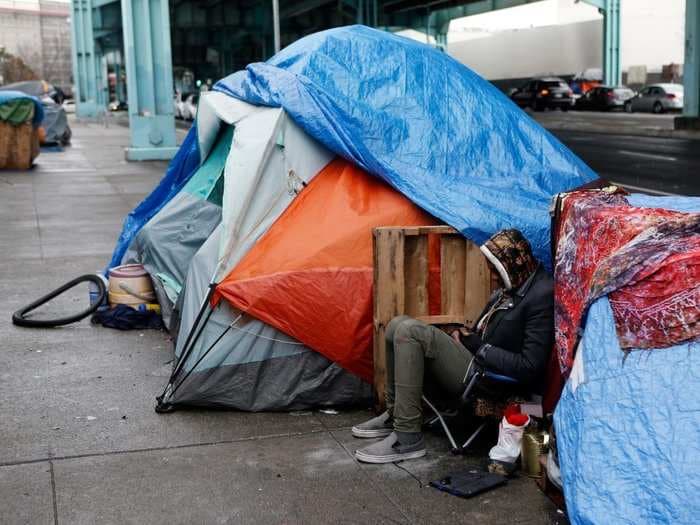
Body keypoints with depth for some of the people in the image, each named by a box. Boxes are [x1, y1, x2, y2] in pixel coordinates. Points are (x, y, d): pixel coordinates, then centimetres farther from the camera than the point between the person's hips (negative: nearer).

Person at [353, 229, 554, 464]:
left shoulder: (542, 295, -17)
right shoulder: (513, 288, 12)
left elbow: (530, 367, -21)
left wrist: (478, 347, -13)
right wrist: (466, 337, 1)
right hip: (475, 361, 10)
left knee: (409, 331, -21)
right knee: (398, 325, 5)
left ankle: (407, 437, -19)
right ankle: (394, 415, 11)